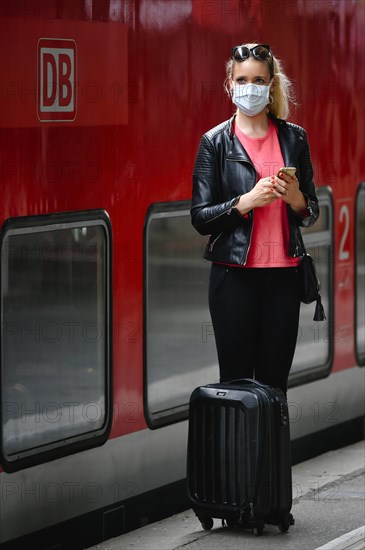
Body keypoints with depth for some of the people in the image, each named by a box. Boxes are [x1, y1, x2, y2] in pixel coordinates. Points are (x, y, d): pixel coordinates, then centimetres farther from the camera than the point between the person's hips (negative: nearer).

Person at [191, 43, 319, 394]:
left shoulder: (293, 138, 9)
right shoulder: (216, 141, 1)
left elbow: (312, 213, 14)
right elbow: (200, 217, -3)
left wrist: (296, 199, -8)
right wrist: (247, 202, -17)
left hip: (283, 275, 2)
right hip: (235, 276, -2)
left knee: (275, 383, 2)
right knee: (235, 381, -2)